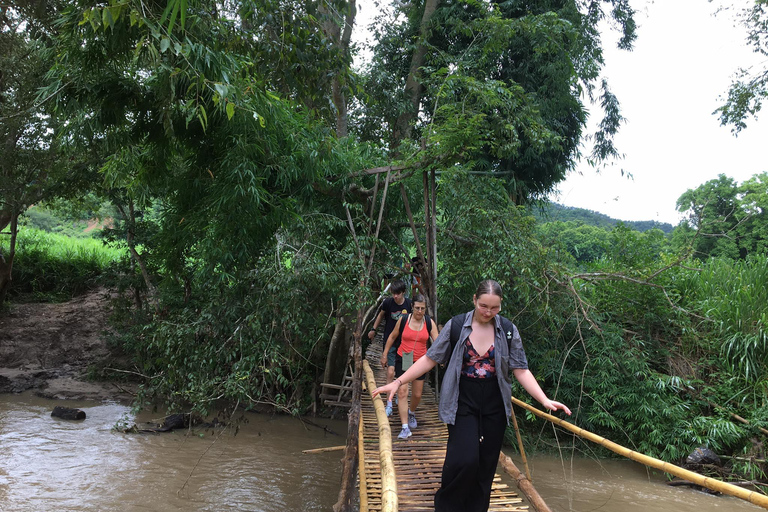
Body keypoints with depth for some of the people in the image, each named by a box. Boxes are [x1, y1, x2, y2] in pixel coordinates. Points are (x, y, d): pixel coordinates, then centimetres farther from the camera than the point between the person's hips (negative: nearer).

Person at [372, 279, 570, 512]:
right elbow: (430, 359, -3)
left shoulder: (508, 329, -1)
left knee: (486, 465, 8)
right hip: (463, 403, -2)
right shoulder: (456, 325, -6)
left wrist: (545, 400, -10)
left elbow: (520, 370, 1)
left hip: (494, 405, 3)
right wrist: (397, 382, -8)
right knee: (464, 459, -14)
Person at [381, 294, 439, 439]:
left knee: (417, 394, 12)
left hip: (420, 362, 2)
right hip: (402, 360, -1)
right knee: (402, 392, -11)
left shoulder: (429, 323, -3)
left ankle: (411, 413, 46)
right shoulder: (403, 320, -6)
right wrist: (384, 354, 9)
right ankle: (405, 428, -9)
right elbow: (392, 337, 7)